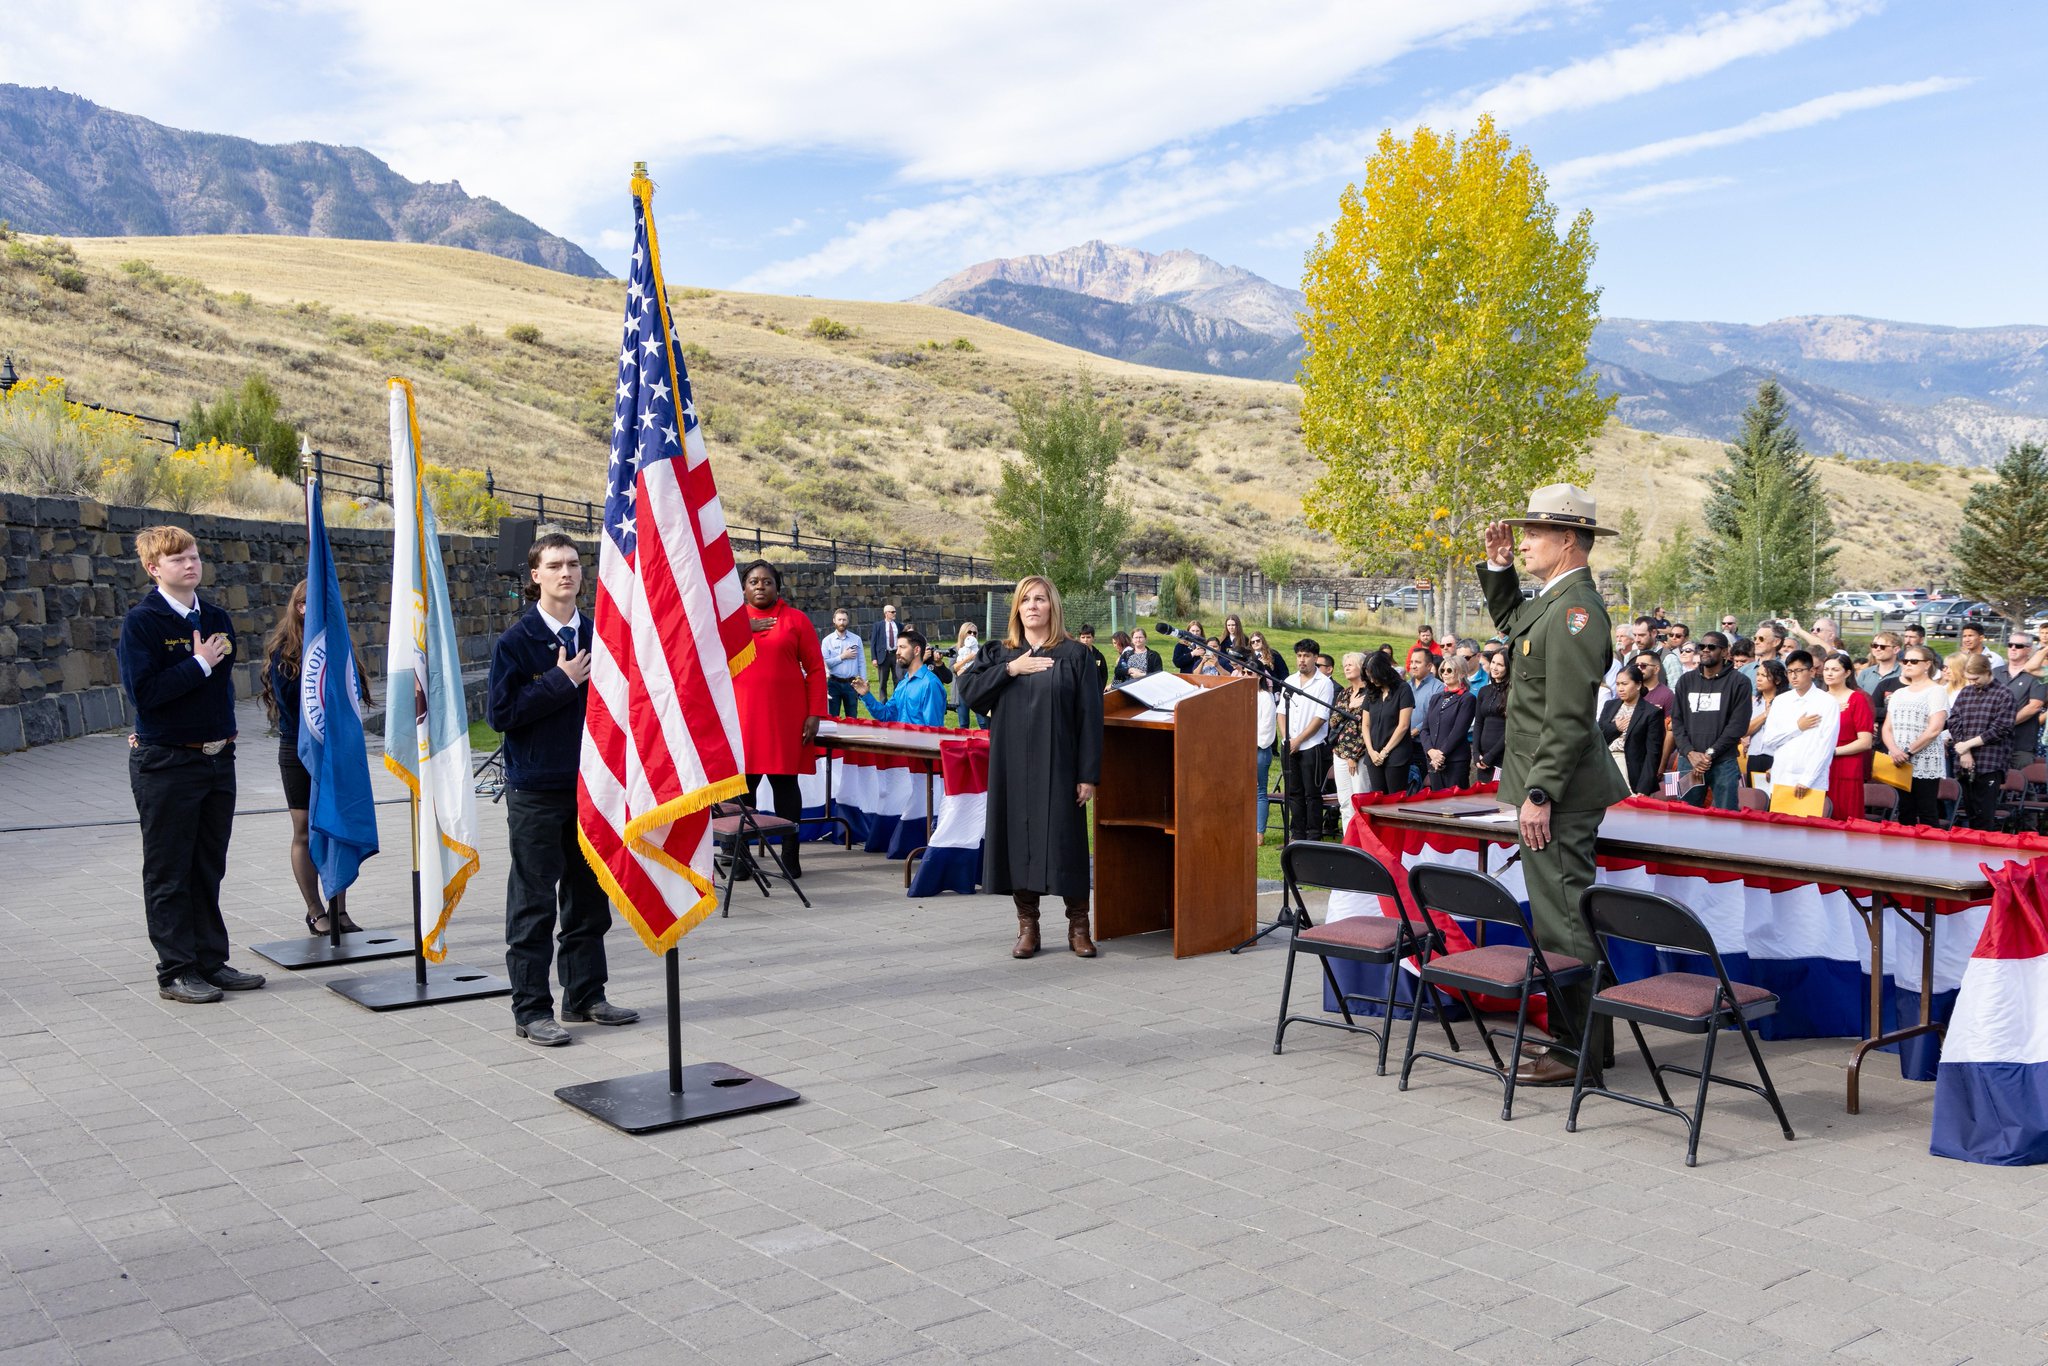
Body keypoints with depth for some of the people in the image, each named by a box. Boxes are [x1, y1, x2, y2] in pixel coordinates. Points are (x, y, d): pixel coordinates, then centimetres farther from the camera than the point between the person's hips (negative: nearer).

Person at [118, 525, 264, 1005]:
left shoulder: (216, 618, 9)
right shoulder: (141, 621, -9)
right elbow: (142, 692, -18)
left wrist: (223, 735, 8)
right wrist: (198, 664, -17)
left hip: (218, 758, 6)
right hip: (165, 765, -6)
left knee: (209, 870, 13)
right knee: (169, 874, 3)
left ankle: (211, 961, 21)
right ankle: (175, 971, 10)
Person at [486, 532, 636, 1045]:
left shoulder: (597, 635, 7)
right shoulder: (516, 640, -7)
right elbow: (500, 712, -13)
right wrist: (561, 682, -17)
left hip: (591, 786, 5)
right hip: (536, 791, -5)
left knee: (588, 897, 12)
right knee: (533, 904, 1)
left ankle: (585, 996, 24)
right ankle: (531, 1010, 9)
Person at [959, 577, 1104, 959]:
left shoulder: (1075, 654, 0)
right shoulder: (1000, 653, 12)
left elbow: (1090, 716, -5)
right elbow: (972, 695, -1)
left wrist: (1089, 774, -11)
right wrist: (1010, 670, -12)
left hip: (1056, 766, -3)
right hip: (1012, 765, 3)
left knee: (1064, 840, -1)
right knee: (1018, 840, 4)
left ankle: (1078, 926, 11)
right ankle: (1027, 925, 14)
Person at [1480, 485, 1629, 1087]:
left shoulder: (1576, 608, -17)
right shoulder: (1554, 601, 13)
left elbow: (1567, 718, -22)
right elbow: (1510, 622, 36)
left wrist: (1539, 795, -22)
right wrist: (1498, 565, 21)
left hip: (1560, 793, -10)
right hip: (1552, 788, 10)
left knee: (1563, 921, -5)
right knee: (1559, 917, 14)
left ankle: (1578, 1051, 1)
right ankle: (1581, 1037, 22)